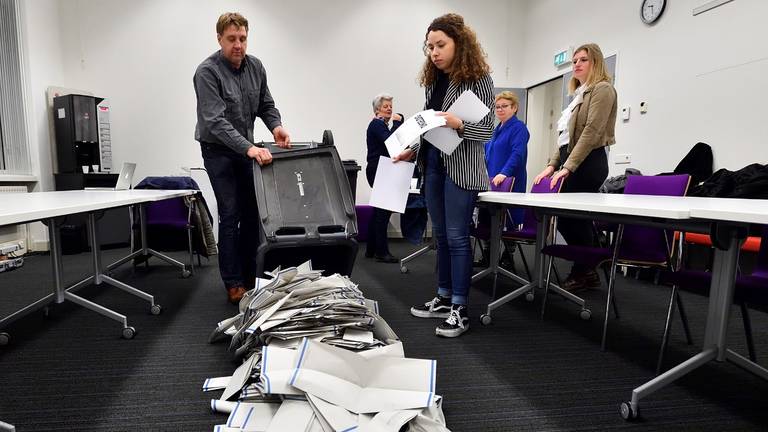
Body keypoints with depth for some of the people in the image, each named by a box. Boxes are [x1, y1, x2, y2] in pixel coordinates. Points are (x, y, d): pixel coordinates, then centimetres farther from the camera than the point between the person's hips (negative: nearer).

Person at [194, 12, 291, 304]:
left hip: (246, 147, 6)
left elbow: (266, 105, 6)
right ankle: (233, 284, 3)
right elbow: (215, 121, -29)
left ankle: (250, 276, 18)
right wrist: (249, 148, -42)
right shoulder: (207, 71, -20)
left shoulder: (256, 67, -1)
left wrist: (275, 126, -16)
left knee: (252, 212, 6)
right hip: (218, 150, -6)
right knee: (231, 215, -8)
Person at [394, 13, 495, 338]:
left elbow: (487, 129, -10)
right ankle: (443, 298, 23)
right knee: (441, 235, 12)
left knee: (457, 237, -4)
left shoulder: (478, 79, -6)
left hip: (461, 168, -7)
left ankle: (459, 309, 6)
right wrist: (412, 151, 6)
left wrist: (458, 124, -27)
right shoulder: (433, 80, 12)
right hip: (432, 165, 7)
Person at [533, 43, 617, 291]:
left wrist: (568, 167, -20)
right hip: (571, 161, 8)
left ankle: (583, 273, 3)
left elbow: (592, 131, -15)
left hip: (587, 163, -8)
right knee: (573, 216, 6)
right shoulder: (580, 94, 24)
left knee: (568, 215, -10)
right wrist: (552, 164, 9)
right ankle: (586, 271, 15)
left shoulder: (602, 89, -3)